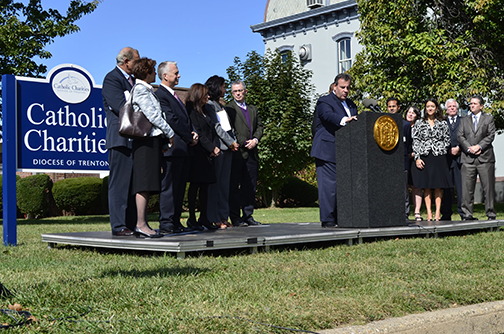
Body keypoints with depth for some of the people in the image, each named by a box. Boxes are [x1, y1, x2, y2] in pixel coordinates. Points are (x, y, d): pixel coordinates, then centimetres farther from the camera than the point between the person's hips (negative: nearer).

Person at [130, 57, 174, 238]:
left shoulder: (147, 90, 21)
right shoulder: (140, 90, -8)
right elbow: (153, 115, -14)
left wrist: (164, 140, 16)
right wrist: (170, 134, -7)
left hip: (153, 140, 10)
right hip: (146, 140, -10)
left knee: (148, 183, 7)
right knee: (144, 182, -12)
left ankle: (142, 224, 8)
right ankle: (140, 224, -13)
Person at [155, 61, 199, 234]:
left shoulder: (175, 96, 23)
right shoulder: (160, 95, -8)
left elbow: (186, 119, 23)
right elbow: (172, 120, -15)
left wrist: (194, 133, 3)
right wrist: (190, 138, -9)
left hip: (184, 148, 10)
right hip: (173, 148, -10)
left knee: (180, 187, 10)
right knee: (169, 186, -8)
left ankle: (175, 222, 15)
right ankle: (166, 224, -6)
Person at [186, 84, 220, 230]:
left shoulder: (204, 112, 21)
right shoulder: (191, 112, -7)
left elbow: (213, 131, 16)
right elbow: (198, 133, -14)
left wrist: (216, 147, -1)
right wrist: (211, 149, -14)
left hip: (207, 155, 8)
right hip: (197, 154, -8)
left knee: (205, 185, 8)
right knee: (195, 185, -5)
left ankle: (204, 217, 12)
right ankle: (192, 218, 0)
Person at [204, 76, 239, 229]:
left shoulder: (221, 106, 24)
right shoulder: (209, 105, -3)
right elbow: (216, 126, -11)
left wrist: (234, 142, 6)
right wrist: (231, 142, -10)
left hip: (228, 147, 9)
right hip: (217, 147, -9)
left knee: (225, 182, 7)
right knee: (214, 182, -7)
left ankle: (223, 216, 10)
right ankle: (214, 218, -7)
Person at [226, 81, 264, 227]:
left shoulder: (253, 109, 21)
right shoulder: (229, 109, 1)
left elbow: (259, 126, 15)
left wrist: (255, 139, -4)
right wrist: (244, 143, -12)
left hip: (252, 153, 6)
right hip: (237, 153, -6)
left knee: (250, 186, 7)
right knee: (234, 187, -4)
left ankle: (248, 216, 14)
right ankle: (235, 217, 0)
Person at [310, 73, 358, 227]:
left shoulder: (351, 104, 23)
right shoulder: (324, 102, -2)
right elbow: (329, 115, -24)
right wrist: (344, 120, -42)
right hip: (328, 152, -8)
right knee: (329, 185, -9)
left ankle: (340, 218, 15)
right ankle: (327, 220, -5)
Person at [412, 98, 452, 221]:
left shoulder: (443, 123, 8)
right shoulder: (419, 123, 7)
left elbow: (447, 140, 11)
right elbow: (415, 141, 3)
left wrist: (441, 151, 0)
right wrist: (417, 158, -5)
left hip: (439, 157, 0)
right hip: (424, 157, 0)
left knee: (438, 186, 0)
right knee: (426, 186, 0)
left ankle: (438, 212, 4)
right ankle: (429, 213, 3)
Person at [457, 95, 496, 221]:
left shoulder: (489, 118, 11)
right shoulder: (464, 120, 17)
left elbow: (491, 135, 0)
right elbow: (460, 137, 6)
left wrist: (479, 146, -13)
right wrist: (469, 148, -10)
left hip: (485, 158, -2)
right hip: (468, 159, 2)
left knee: (488, 187, 0)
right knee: (467, 188, -1)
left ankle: (491, 214, 7)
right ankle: (467, 214, 4)